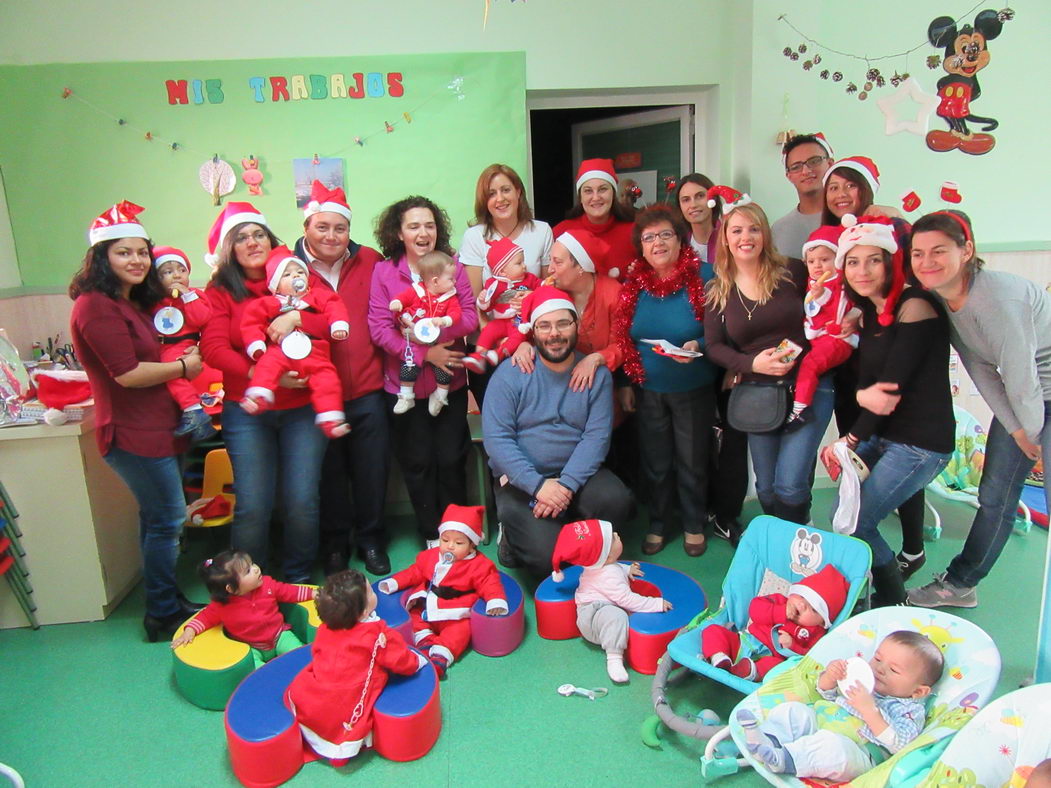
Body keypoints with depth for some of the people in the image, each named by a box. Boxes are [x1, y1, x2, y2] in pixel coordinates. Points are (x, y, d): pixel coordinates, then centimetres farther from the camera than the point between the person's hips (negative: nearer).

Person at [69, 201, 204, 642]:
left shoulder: (134, 303, 14)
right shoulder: (96, 306, -16)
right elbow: (128, 373, -22)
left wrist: (184, 360, 5)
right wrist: (183, 367, -10)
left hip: (154, 428, 10)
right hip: (133, 434, -10)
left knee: (157, 516, 17)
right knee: (167, 518, -2)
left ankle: (166, 604, 30)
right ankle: (164, 615, 13)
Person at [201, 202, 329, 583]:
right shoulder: (219, 291, 5)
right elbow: (213, 349, -8)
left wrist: (297, 318, -19)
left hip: (302, 407, 1)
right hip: (246, 411, 0)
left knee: (302, 501, -1)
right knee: (252, 506, -2)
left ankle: (299, 578, 23)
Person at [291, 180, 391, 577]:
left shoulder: (370, 262, 3)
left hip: (368, 389, 1)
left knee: (372, 470, 11)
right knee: (329, 473, 13)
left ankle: (371, 540, 32)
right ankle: (334, 544, 33)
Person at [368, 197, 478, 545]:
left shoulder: (452, 266, 0)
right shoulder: (383, 271, -4)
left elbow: (470, 317, -6)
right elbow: (379, 328, -10)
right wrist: (425, 354, -18)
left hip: (450, 382, 1)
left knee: (451, 460, 8)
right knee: (417, 463, 10)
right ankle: (431, 535, 27)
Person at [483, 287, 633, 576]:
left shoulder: (596, 374, 1)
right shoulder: (510, 374, -6)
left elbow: (597, 436, -7)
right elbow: (496, 438, -13)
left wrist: (567, 485, -21)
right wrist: (538, 485, -23)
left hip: (576, 474, 3)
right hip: (521, 480, -3)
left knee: (616, 501, -26)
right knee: (547, 555, -21)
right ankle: (514, 538, 14)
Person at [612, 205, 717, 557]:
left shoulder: (702, 278, -11)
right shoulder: (633, 285, 0)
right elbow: (623, 339, 7)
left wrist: (697, 346, -26)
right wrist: (626, 383, 5)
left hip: (693, 390, -2)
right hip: (648, 391, 3)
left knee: (692, 462, 11)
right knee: (655, 462, 13)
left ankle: (694, 525, 32)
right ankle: (658, 525, 33)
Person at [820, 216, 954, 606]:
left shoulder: (914, 306, -16)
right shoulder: (870, 311, 10)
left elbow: (892, 383, -19)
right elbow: (866, 380, 7)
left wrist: (852, 440, -13)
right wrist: (861, 396, -17)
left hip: (922, 442, -8)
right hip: (882, 435, 8)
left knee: (854, 523, -7)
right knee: (842, 512, 3)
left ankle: (895, 606, 16)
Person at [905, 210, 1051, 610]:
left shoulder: (997, 298, -32)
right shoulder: (938, 299, -7)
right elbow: (980, 369, -3)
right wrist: (1016, 429, -3)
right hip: (1018, 399, 7)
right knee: (995, 496, 15)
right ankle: (960, 584, 27)